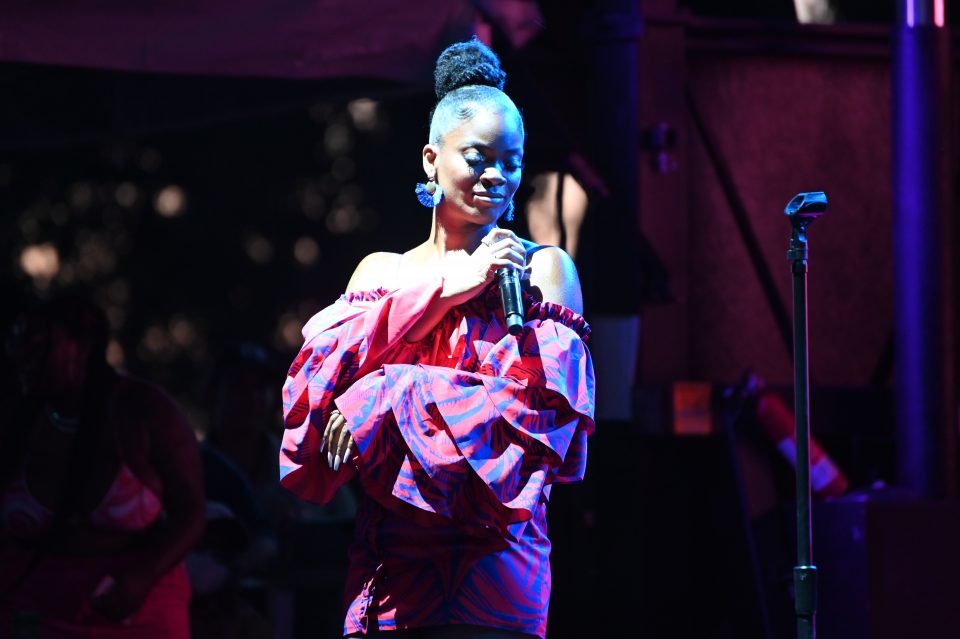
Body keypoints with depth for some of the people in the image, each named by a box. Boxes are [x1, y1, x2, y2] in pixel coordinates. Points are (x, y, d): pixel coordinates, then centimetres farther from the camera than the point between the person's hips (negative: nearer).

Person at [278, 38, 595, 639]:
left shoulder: (542, 268, 5)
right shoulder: (380, 271, 17)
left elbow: (543, 402, -8)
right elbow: (322, 371, 0)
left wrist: (384, 401, -10)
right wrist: (445, 287, -8)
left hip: (487, 557, -3)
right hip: (385, 557, 3)